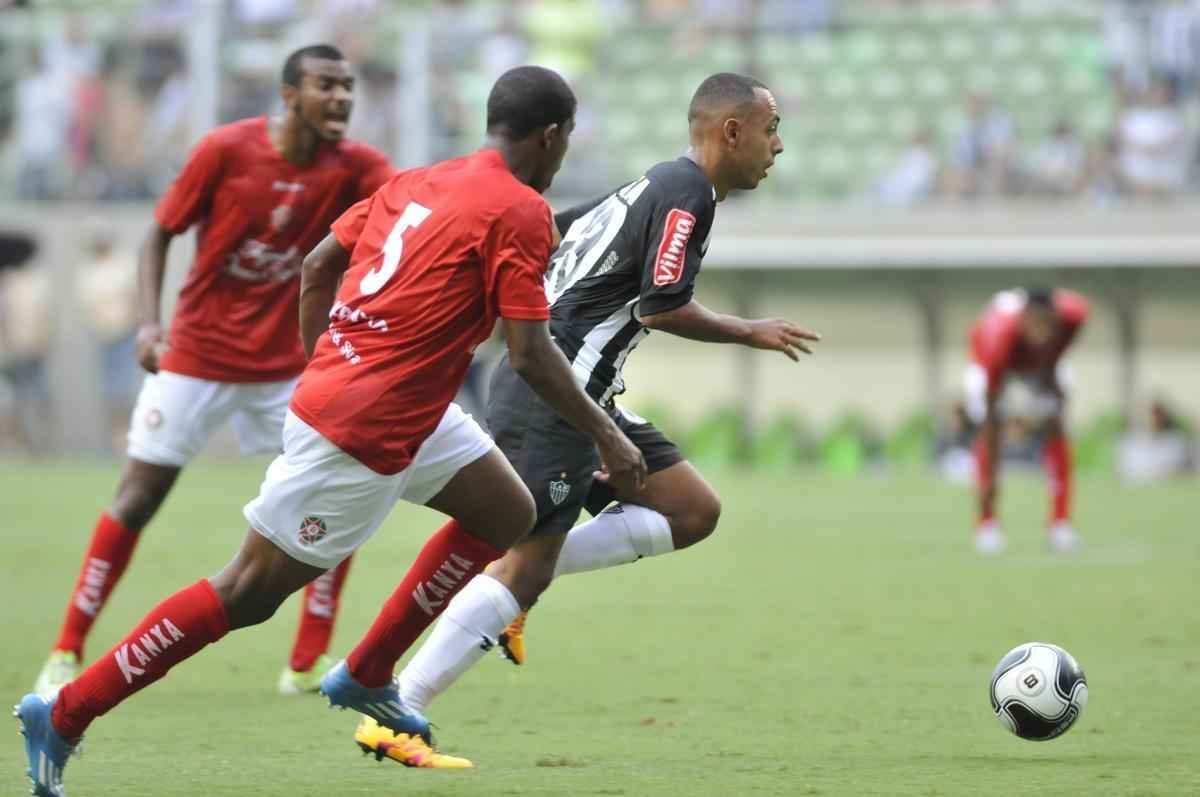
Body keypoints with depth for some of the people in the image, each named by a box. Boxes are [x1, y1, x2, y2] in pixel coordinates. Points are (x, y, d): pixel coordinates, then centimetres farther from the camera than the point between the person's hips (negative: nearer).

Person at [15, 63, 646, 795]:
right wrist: (608, 438, -6)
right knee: (250, 593, -3)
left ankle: (366, 676, 22)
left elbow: (318, 267, 16)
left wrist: (322, 372, 26)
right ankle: (63, 716, 2)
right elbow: (530, 354, -16)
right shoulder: (520, 211, -13)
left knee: (508, 514, 18)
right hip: (365, 436, -9)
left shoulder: (417, 181, 11)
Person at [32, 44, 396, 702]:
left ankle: (307, 665, 3)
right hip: (197, 357, -3)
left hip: (286, 368, 3)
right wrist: (149, 321, -16)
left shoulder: (352, 168, -7)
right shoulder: (227, 150, -13)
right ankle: (66, 653, 9)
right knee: (136, 499, -1)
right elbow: (161, 232, -5)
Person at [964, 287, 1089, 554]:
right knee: (989, 428, -16)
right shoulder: (997, 336, -48)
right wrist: (989, 478, -39)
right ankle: (987, 524, -8)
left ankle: (1061, 523, -6)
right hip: (1000, 361, -3)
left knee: (1055, 425, -9)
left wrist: (1051, 367, -8)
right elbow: (990, 418, -42)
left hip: (1044, 360, 3)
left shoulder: (1073, 313, -41)